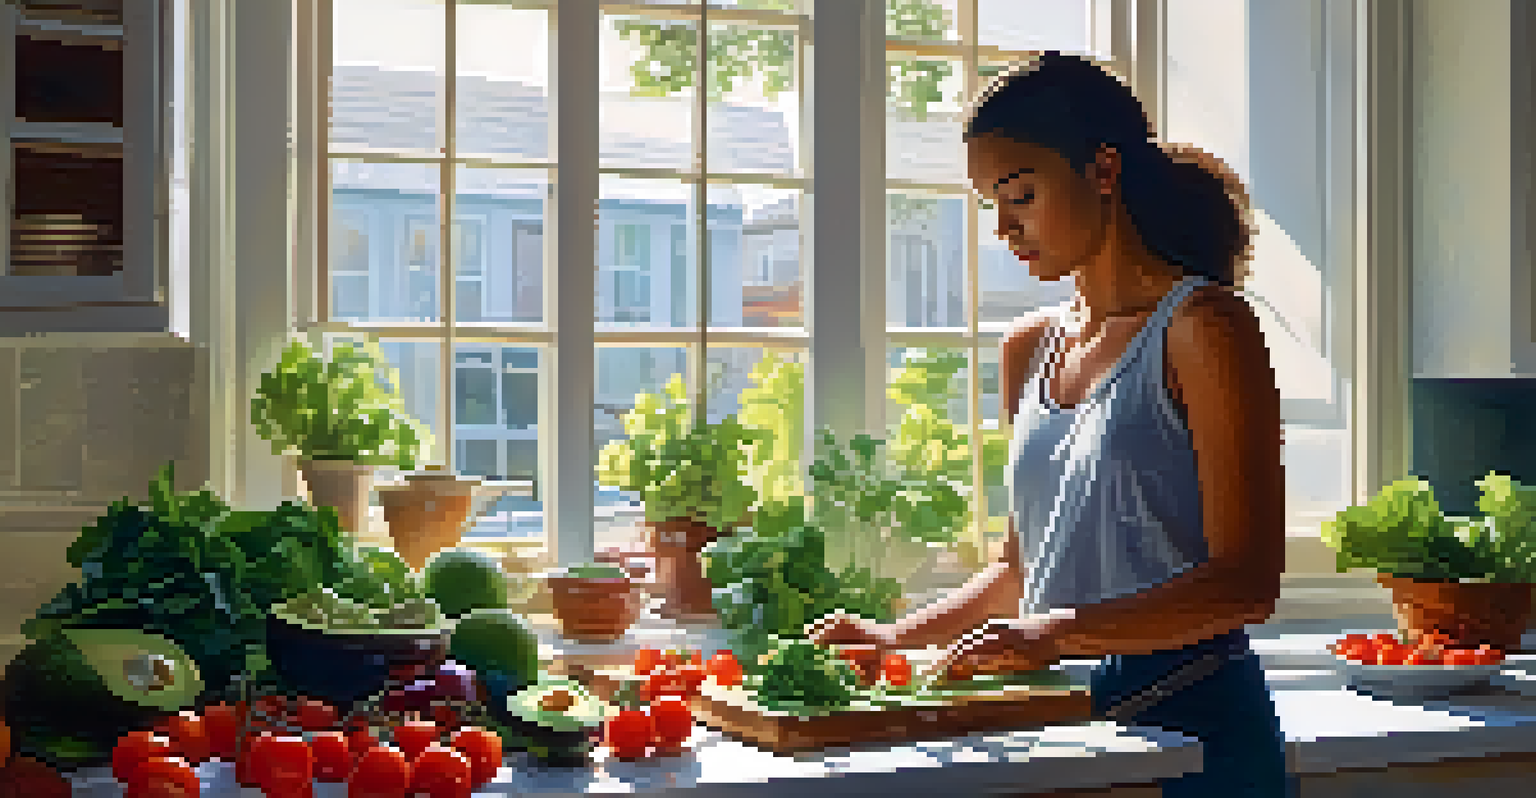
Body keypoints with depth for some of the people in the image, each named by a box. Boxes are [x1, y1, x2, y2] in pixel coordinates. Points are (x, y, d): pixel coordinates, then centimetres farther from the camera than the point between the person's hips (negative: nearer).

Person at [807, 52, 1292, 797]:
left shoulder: (1200, 326, -9)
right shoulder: (1029, 349, 11)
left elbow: (1246, 583, -15)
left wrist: (1059, 633, -24)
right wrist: (897, 637, 6)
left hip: (1191, 724, -6)